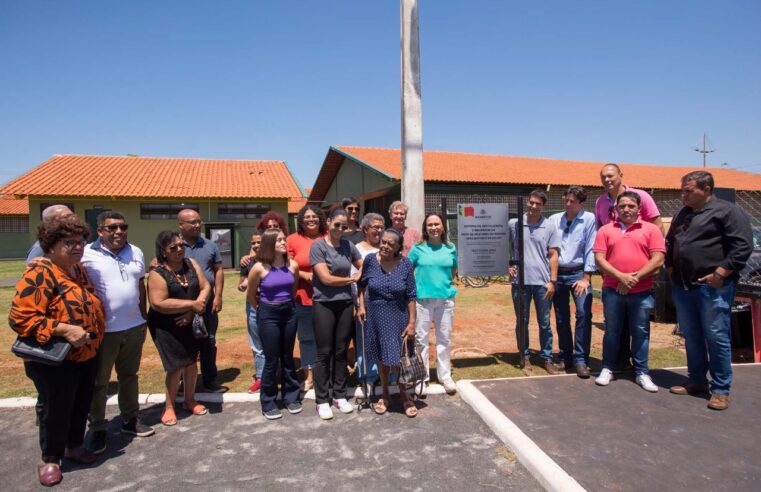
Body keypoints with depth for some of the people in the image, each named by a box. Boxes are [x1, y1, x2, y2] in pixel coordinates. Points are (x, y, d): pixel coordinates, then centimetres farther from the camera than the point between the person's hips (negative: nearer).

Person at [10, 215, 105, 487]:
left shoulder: (78, 268, 5)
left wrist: (94, 336, 11)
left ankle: (74, 446, 42)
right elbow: (20, 317, -26)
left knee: (81, 405, 21)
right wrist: (64, 329, -30)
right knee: (55, 409, 10)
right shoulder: (39, 273, -20)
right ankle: (49, 459, 30)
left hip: (87, 355, 8)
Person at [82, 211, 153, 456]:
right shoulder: (87, 254, -11)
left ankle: (130, 419, 34)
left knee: (129, 376, 19)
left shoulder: (136, 252, 6)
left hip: (134, 327, 5)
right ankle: (97, 429, 23)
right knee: (99, 382, 9)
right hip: (102, 330, -5)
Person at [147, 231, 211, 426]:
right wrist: (192, 304, -23)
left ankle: (190, 400, 32)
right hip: (167, 327, -5)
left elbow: (205, 287, -3)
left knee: (191, 362, 13)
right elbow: (158, 303, -24)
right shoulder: (157, 274, -16)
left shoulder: (192, 263, -1)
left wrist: (192, 311, -17)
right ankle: (169, 406, 18)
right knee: (177, 366, -3)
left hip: (191, 323, 5)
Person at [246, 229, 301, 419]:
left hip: (289, 313, 3)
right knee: (271, 360, 3)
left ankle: (291, 397, 28)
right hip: (268, 315, -3)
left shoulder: (293, 265, -3)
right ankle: (268, 403, 18)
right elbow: (251, 295, 2)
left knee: (287, 358, 14)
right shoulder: (259, 268, -13)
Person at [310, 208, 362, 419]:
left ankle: (339, 395, 24)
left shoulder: (348, 245, 6)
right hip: (324, 304, -4)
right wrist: (351, 279, -2)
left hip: (345, 303, 4)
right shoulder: (318, 246, -7)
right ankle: (322, 400, 15)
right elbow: (326, 278, -12)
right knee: (324, 353, 3)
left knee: (341, 351, 11)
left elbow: (364, 267, 16)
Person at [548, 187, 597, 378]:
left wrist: (586, 278, -11)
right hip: (557, 273, 3)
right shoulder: (554, 219, 7)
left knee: (584, 314, -15)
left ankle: (581, 360, -6)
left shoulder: (589, 219, -2)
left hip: (578, 272, -3)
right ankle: (565, 358, 21)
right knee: (561, 318, 9)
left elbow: (590, 249, -7)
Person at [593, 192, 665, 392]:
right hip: (613, 290, 1)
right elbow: (599, 259, -2)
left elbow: (657, 260, -4)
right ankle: (607, 369, 20)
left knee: (641, 332, 8)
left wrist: (635, 278, -12)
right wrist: (621, 276, -14)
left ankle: (642, 373, 18)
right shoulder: (606, 230, 6)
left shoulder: (651, 229, 3)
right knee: (612, 331, 10)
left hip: (642, 291, 0)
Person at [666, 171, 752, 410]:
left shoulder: (728, 211, -5)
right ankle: (696, 381, 26)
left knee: (716, 337, -2)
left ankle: (721, 390, 9)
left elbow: (743, 247, -12)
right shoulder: (683, 214, 17)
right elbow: (669, 243, 26)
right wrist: (670, 267, 14)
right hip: (682, 286, 7)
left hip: (713, 287, -7)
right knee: (691, 337, 13)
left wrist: (720, 274, -17)